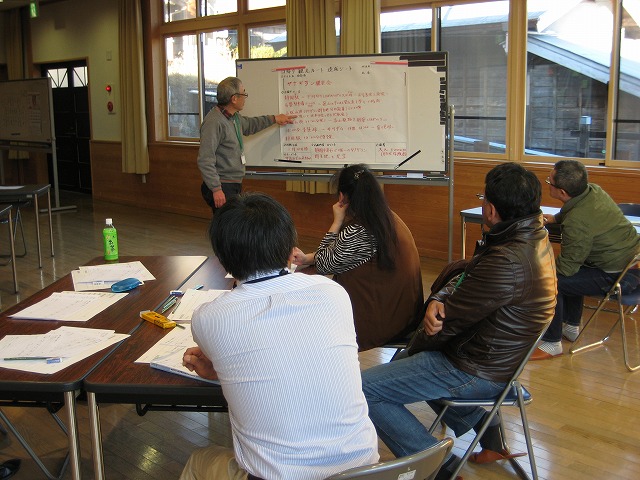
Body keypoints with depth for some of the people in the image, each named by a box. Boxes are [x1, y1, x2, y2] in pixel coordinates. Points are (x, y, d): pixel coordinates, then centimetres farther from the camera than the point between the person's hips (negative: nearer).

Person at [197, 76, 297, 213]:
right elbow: (205, 161, -23)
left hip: (236, 185, 9)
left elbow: (249, 125, 35)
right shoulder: (214, 122, -20)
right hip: (222, 187, -9)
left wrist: (274, 119, 36)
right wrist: (216, 189, -24)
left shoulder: (234, 117, 10)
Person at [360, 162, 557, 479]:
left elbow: (449, 323, -21)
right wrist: (438, 299, -14)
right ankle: (485, 428, 24)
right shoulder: (533, 235, 0)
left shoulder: (508, 263, -31)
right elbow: (465, 278, 6)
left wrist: (417, 347, -2)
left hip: (478, 372, -10)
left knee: (361, 390, -13)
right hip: (501, 355, 10)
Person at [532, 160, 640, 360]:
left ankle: (552, 344, -2)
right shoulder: (593, 190, -1)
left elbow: (566, 266, -19)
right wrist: (555, 218, 29)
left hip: (619, 277, -10)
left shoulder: (578, 222, -28)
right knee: (571, 275, 32)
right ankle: (571, 327, 40)